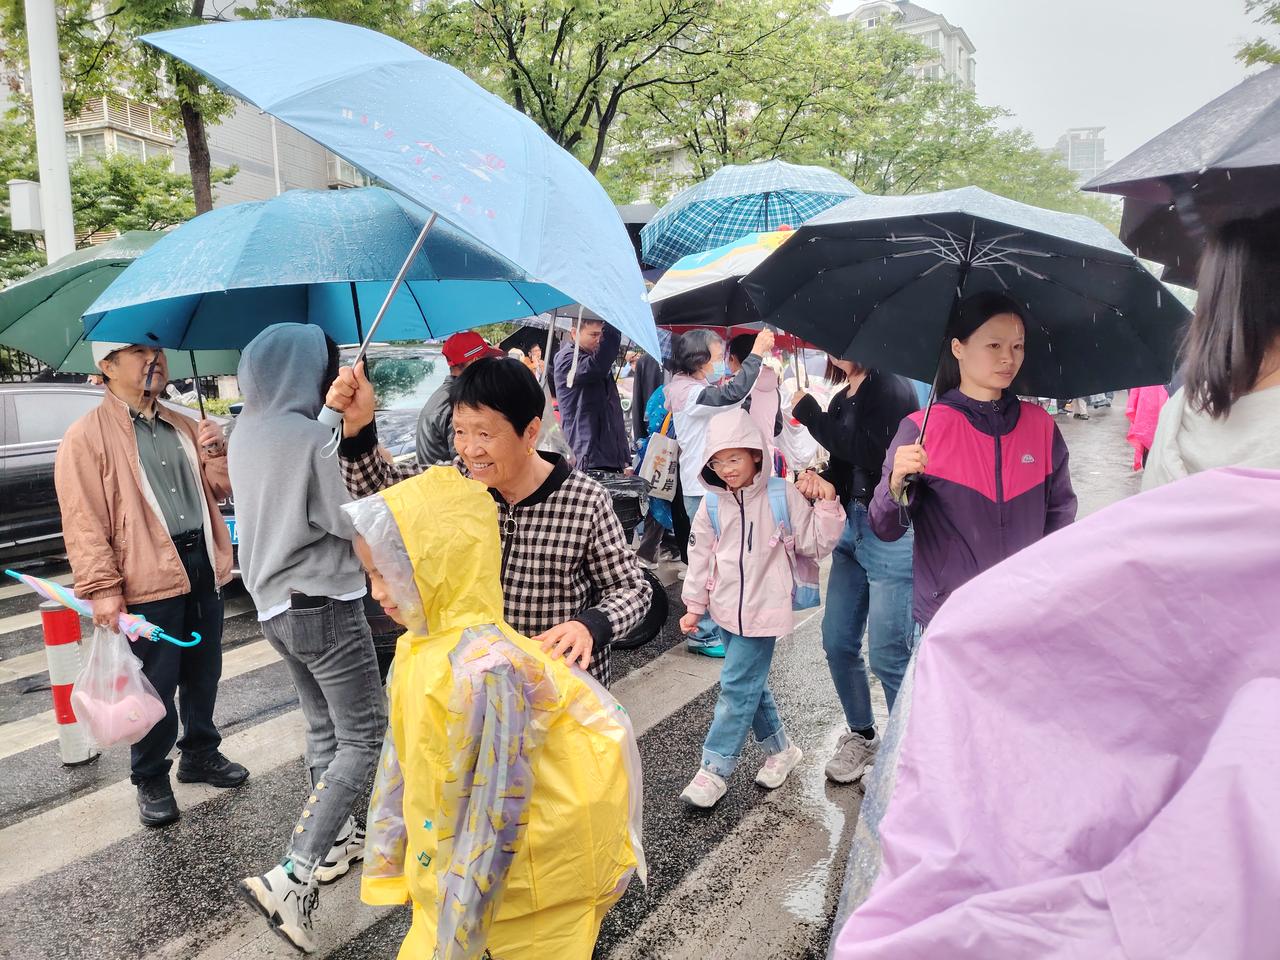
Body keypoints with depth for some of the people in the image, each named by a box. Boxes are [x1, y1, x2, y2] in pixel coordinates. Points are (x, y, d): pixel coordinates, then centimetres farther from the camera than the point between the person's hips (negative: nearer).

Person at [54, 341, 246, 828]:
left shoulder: (183, 426, 13)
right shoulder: (87, 436, -7)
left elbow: (219, 490, 17)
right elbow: (83, 522, -12)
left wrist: (215, 454, -3)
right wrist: (102, 588, -17)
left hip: (202, 568, 6)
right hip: (148, 582, -6)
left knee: (203, 675, 18)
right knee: (157, 688, 3)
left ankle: (201, 753, 37)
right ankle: (151, 779, 23)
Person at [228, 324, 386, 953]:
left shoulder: (245, 432, 5)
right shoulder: (311, 437, -21)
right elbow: (358, 523, -16)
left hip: (274, 604, 9)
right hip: (324, 605, -9)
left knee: (325, 728, 22)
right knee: (363, 739, 0)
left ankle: (336, 840, 36)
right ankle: (290, 877, -4)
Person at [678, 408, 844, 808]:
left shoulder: (783, 496, -10)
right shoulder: (712, 503, -1)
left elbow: (816, 544, -6)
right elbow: (700, 556, 7)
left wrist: (827, 505, -19)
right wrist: (695, 605, 10)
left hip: (763, 610, -5)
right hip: (727, 610, 5)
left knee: (737, 686, -4)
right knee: (750, 682, 16)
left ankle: (714, 770, 7)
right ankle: (780, 748, 37)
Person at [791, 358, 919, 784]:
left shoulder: (891, 387, -10)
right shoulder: (841, 399, 13)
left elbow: (870, 451, -24)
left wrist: (809, 413, -15)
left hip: (891, 532, -8)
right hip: (852, 527, 8)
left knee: (888, 653, -2)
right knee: (838, 643, 13)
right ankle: (861, 735, 32)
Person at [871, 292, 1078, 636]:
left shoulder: (1041, 426, 1)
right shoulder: (921, 429, -10)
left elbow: (1060, 507, 11)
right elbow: (886, 530, -12)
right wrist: (898, 483, -29)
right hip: (946, 612, -3)